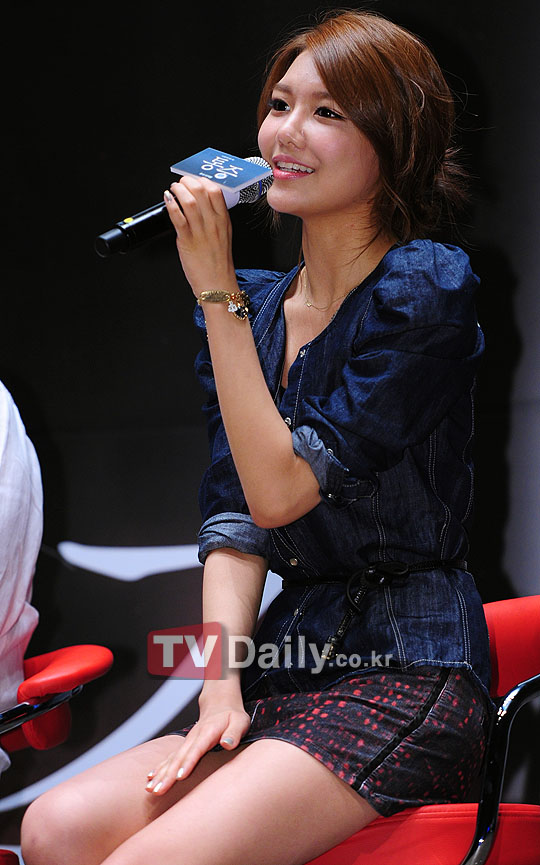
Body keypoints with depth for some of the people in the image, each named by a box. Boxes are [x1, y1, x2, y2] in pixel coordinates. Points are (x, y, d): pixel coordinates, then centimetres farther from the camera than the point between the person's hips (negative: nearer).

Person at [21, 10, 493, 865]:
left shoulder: (426, 288, -7)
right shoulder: (253, 306, 13)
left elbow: (279, 489, -13)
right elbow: (233, 518, 8)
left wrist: (218, 294, -11)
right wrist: (221, 687, -7)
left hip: (405, 673, -6)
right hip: (285, 668, 6)